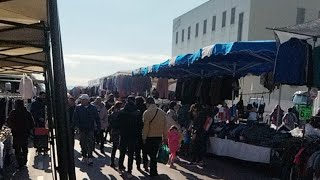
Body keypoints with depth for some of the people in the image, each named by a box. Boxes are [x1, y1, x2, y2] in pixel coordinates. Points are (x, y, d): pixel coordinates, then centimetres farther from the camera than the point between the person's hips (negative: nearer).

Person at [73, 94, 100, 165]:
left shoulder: (93, 108, -1)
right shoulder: (78, 108, 0)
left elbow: (97, 118, 3)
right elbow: (75, 118, 0)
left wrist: (98, 127, -1)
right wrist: (77, 125, -13)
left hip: (90, 129, -1)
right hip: (82, 129, 1)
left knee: (90, 143, -3)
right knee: (83, 143, 10)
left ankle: (90, 157, 3)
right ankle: (84, 156, 23)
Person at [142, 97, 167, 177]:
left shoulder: (147, 112, -12)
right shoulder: (162, 112, 4)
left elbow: (145, 126, -14)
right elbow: (165, 127, 8)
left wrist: (144, 137, -6)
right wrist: (165, 138, 14)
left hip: (150, 137, -5)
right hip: (159, 137, 5)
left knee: (151, 155, 8)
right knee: (154, 154, 16)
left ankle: (153, 172, 9)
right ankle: (153, 172, 23)